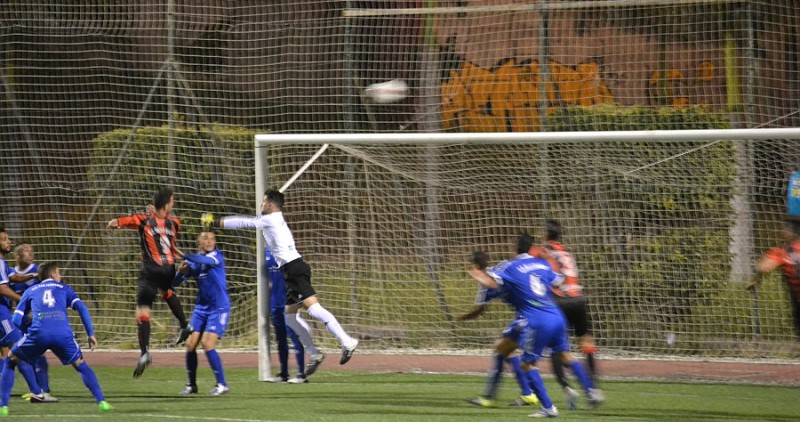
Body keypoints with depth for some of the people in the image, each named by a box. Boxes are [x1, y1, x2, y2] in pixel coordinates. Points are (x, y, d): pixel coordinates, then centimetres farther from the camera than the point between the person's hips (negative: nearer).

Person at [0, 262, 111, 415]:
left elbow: (16, 320, 20)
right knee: (80, 365, 25)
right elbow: (81, 308, 11)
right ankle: (101, 401, 11)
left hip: (38, 333, 0)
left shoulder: (30, 291, 28)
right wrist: (91, 334, 12)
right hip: (63, 333, 0)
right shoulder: (64, 289, 27)